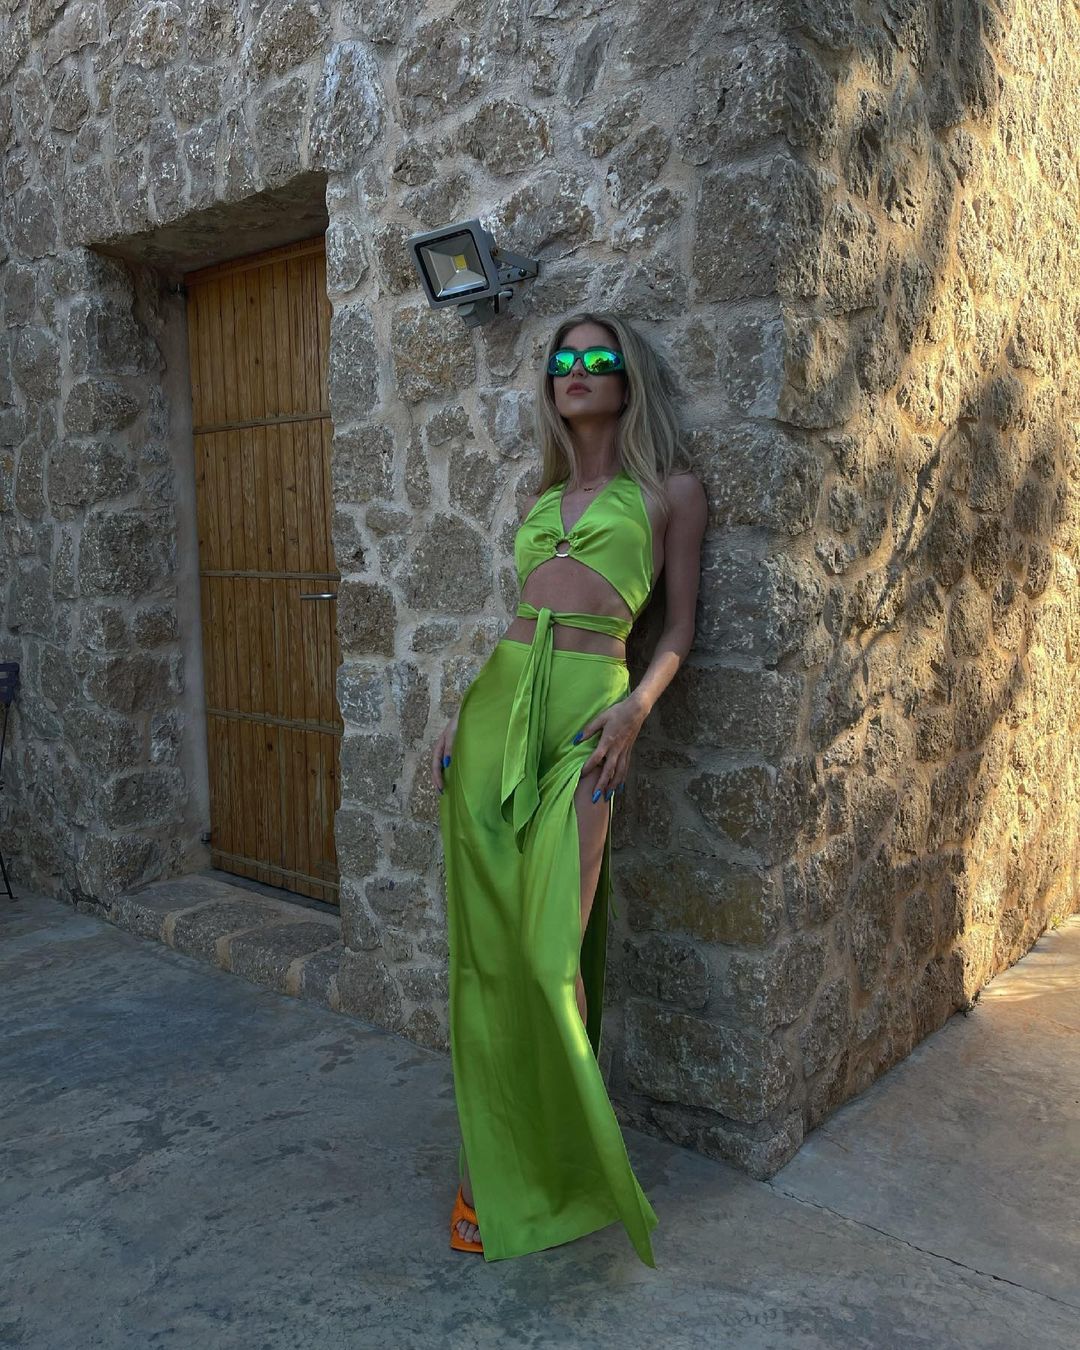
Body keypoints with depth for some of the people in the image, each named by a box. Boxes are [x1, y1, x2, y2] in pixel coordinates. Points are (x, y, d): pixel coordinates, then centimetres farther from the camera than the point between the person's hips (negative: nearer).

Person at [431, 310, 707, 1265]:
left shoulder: (670, 492, 9)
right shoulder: (541, 499, 22)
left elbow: (679, 625, 5)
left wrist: (639, 705, -12)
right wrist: (463, 715, 13)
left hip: (586, 707, -5)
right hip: (497, 699, 5)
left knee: (550, 948, -8)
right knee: (486, 941, 5)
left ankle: (569, 1159, 15)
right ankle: (497, 1160, 21)